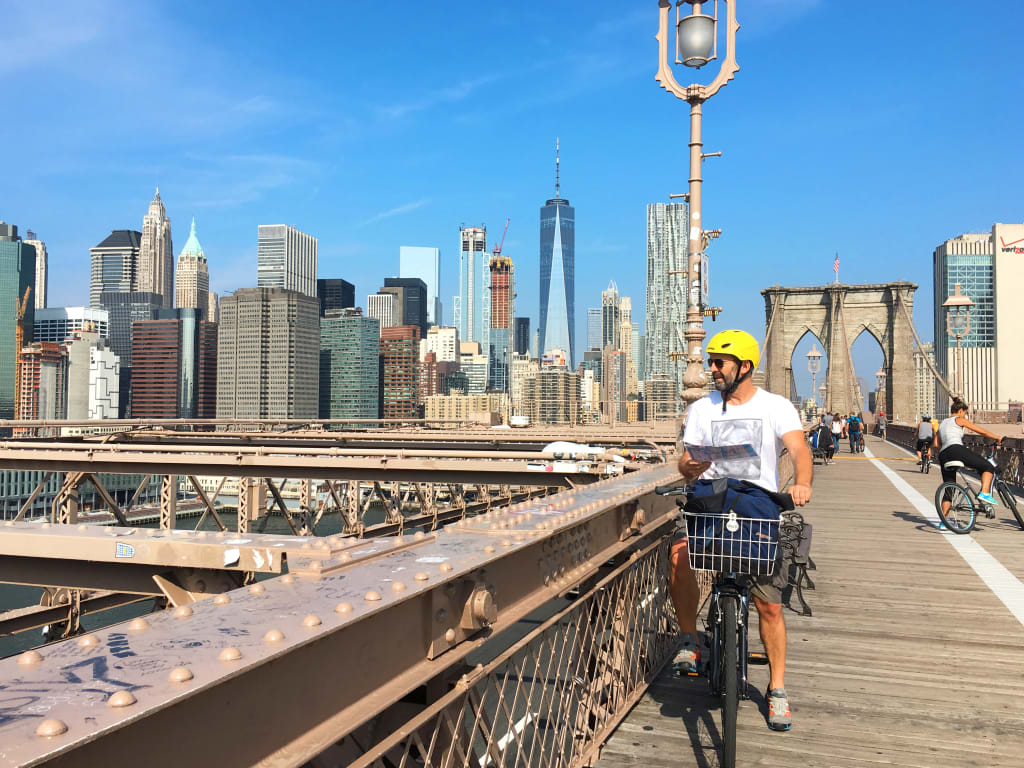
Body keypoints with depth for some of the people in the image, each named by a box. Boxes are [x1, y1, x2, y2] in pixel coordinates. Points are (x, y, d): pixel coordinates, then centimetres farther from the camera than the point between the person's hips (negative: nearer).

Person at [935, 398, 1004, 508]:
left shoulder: (943, 423, 29)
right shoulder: (959, 420, 10)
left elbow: (936, 444, 20)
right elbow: (981, 431, 9)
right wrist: (997, 438, 19)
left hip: (943, 456, 7)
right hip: (956, 450, -7)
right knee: (987, 467, 2)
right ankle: (984, 493, -17)